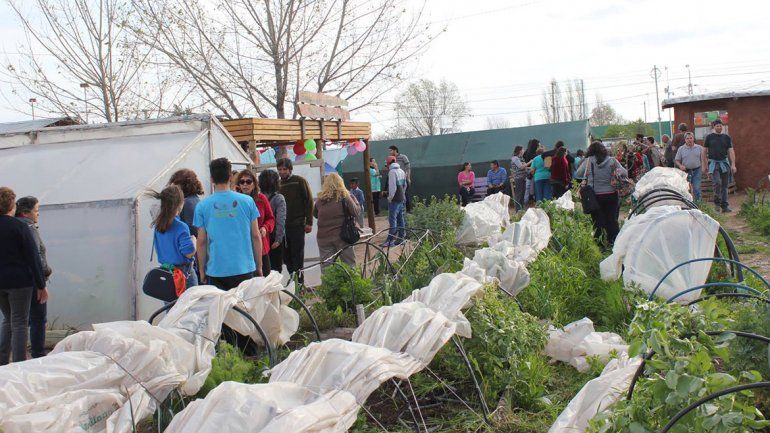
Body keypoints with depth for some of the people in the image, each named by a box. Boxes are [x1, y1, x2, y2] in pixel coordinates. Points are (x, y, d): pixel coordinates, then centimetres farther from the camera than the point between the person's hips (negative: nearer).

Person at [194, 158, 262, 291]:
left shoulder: (202, 206, -3)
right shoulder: (247, 201, -1)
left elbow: (202, 242, 1)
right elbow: (256, 236, 2)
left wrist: (201, 270, 12)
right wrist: (259, 266, 11)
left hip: (216, 271, -1)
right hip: (245, 269, 1)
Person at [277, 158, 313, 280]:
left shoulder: (299, 181, 0)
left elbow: (309, 201, -2)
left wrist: (309, 222, -8)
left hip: (297, 225, -5)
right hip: (283, 226, 5)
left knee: (297, 256, -4)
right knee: (286, 256, 6)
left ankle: (299, 282, -1)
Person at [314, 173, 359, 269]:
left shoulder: (320, 199, 3)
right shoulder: (344, 197, -5)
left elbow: (315, 214, 14)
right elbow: (356, 212, -7)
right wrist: (352, 199, 6)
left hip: (323, 237, 2)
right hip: (341, 235, -2)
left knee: (326, 267, 5)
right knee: (349, 264, 7)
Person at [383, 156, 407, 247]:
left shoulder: (392, 172, -15)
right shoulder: (402, 171, 12)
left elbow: (392, 187, -19)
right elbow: (405, 185, 19)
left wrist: (390, 198, -9)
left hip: (395, 199, -9)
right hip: (402, 199, 9)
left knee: (392, 219, -8)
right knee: (401, 218, 13)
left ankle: (391, 240, -9)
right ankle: (401, 238, 17)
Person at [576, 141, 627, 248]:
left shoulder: (588, 161, -5)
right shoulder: (612, 160, -2)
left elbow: (579, 173, 5)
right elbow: (625, 173, 2)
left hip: (594, 196, -1)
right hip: (611, 195, 1)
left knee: (597, 221, 6)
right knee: (612, 220, 9)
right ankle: (615, 242, 12)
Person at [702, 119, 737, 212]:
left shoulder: (727, 137, 9)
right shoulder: (709, 137, 3)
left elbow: (731, 151, 5)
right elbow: (704, 152, 6)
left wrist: (733, 165, -5)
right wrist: (705, 166, 2)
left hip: (724, 163, 3)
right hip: (713, 163, -3)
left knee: (724, 185, 4)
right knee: (717, 183, -19)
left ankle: (725, 206, 9)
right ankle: (717, 203, -1)